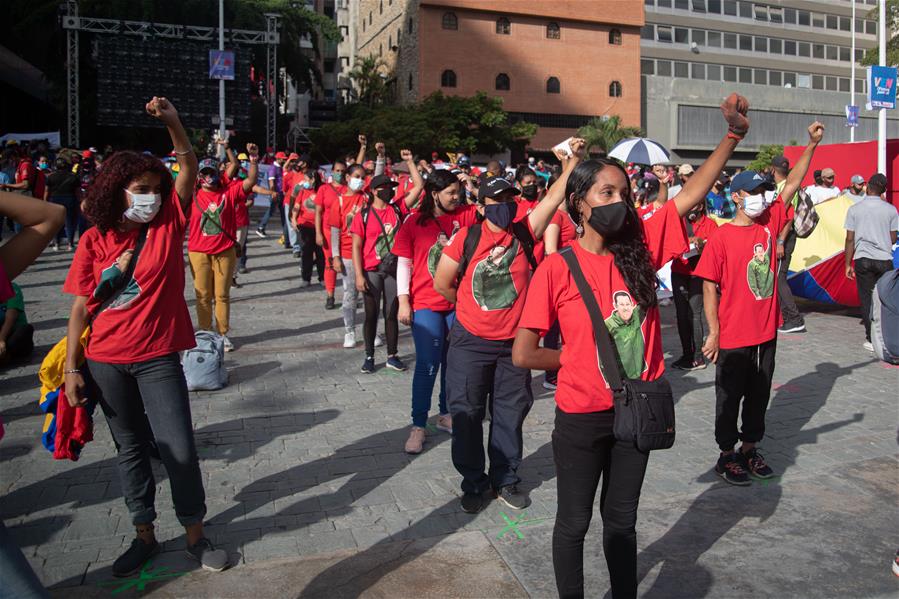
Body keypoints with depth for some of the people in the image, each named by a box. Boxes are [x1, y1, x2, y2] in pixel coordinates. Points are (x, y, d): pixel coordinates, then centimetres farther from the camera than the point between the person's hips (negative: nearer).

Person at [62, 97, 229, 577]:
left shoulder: (168, 223, -3)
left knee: (179, 450, 0)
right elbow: (81, 306, -1)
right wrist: (72, 367, -2)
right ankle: (144, 536, 32)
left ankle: (195, 536, 20)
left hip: (158, 359, -1)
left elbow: (189, 172, -15)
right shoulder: (95, 240, -3)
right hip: (106, 362, 2)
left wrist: (173, 124, -29)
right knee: (130, 449, 15)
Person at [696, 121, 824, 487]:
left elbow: (793, 184, 5)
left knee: (759, 395, 17)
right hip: (733, 336, -5)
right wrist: (714, 332, -14)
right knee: (729, 398, 8)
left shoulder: (770, 223, 3)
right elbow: (710, 288, -12)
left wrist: (812, 144, -2)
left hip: (766, 330, 6)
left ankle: (749, 448, 33)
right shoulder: (721, 237, -12)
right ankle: (727, 456, 23)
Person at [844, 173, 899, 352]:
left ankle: (872, 339, 4)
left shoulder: (855, 209, -2)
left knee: (867, 299, 4)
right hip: (884, 259, 1)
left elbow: (850, 239, -2)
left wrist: (848, 264, 6)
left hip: (863, 259, -1)